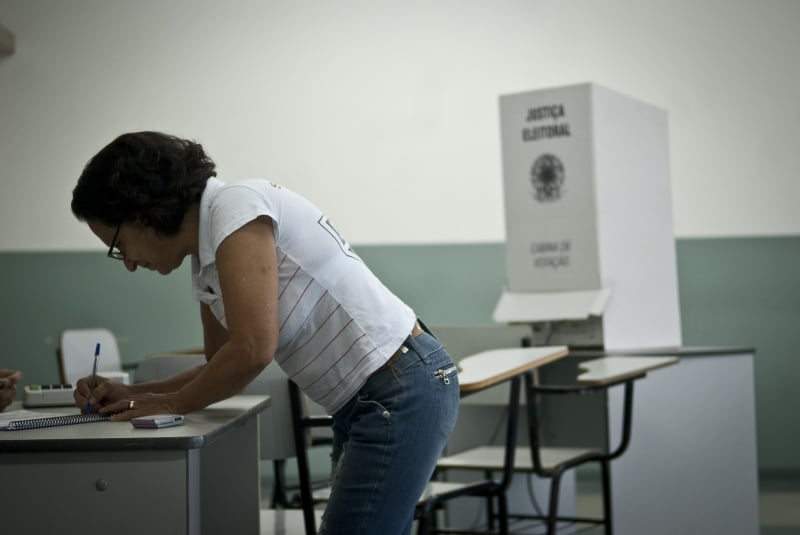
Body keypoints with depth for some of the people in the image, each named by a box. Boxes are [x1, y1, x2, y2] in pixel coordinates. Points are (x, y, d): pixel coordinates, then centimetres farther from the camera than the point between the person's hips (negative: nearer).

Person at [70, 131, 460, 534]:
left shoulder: (236, 206, -16)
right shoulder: (206, 265, 12)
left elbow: (252, 351, -24)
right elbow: (222, 367, 23)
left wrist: (172, 403, -8)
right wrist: (131, 395, 10)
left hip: (402, 393, -10)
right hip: (370, 400, 10)